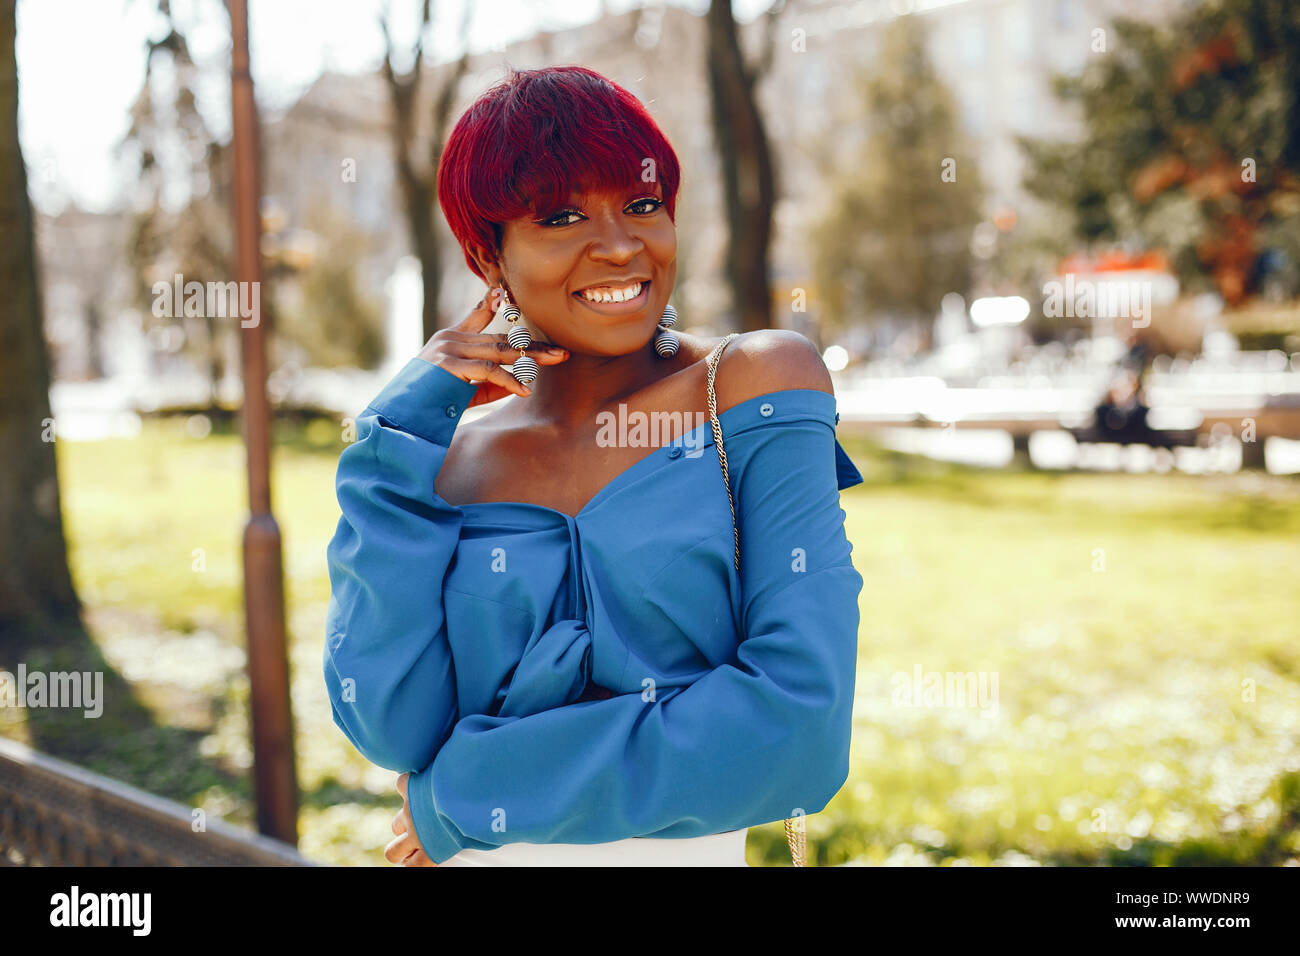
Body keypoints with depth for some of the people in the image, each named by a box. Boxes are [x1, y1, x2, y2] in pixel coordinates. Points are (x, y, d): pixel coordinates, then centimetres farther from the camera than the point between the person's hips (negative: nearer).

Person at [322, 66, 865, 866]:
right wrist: (399, 434, -12)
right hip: (477, 857, 3)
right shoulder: (450, 460, -1)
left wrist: (468, 796, -14)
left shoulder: (758, 381, -9)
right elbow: (393, 727, -14)